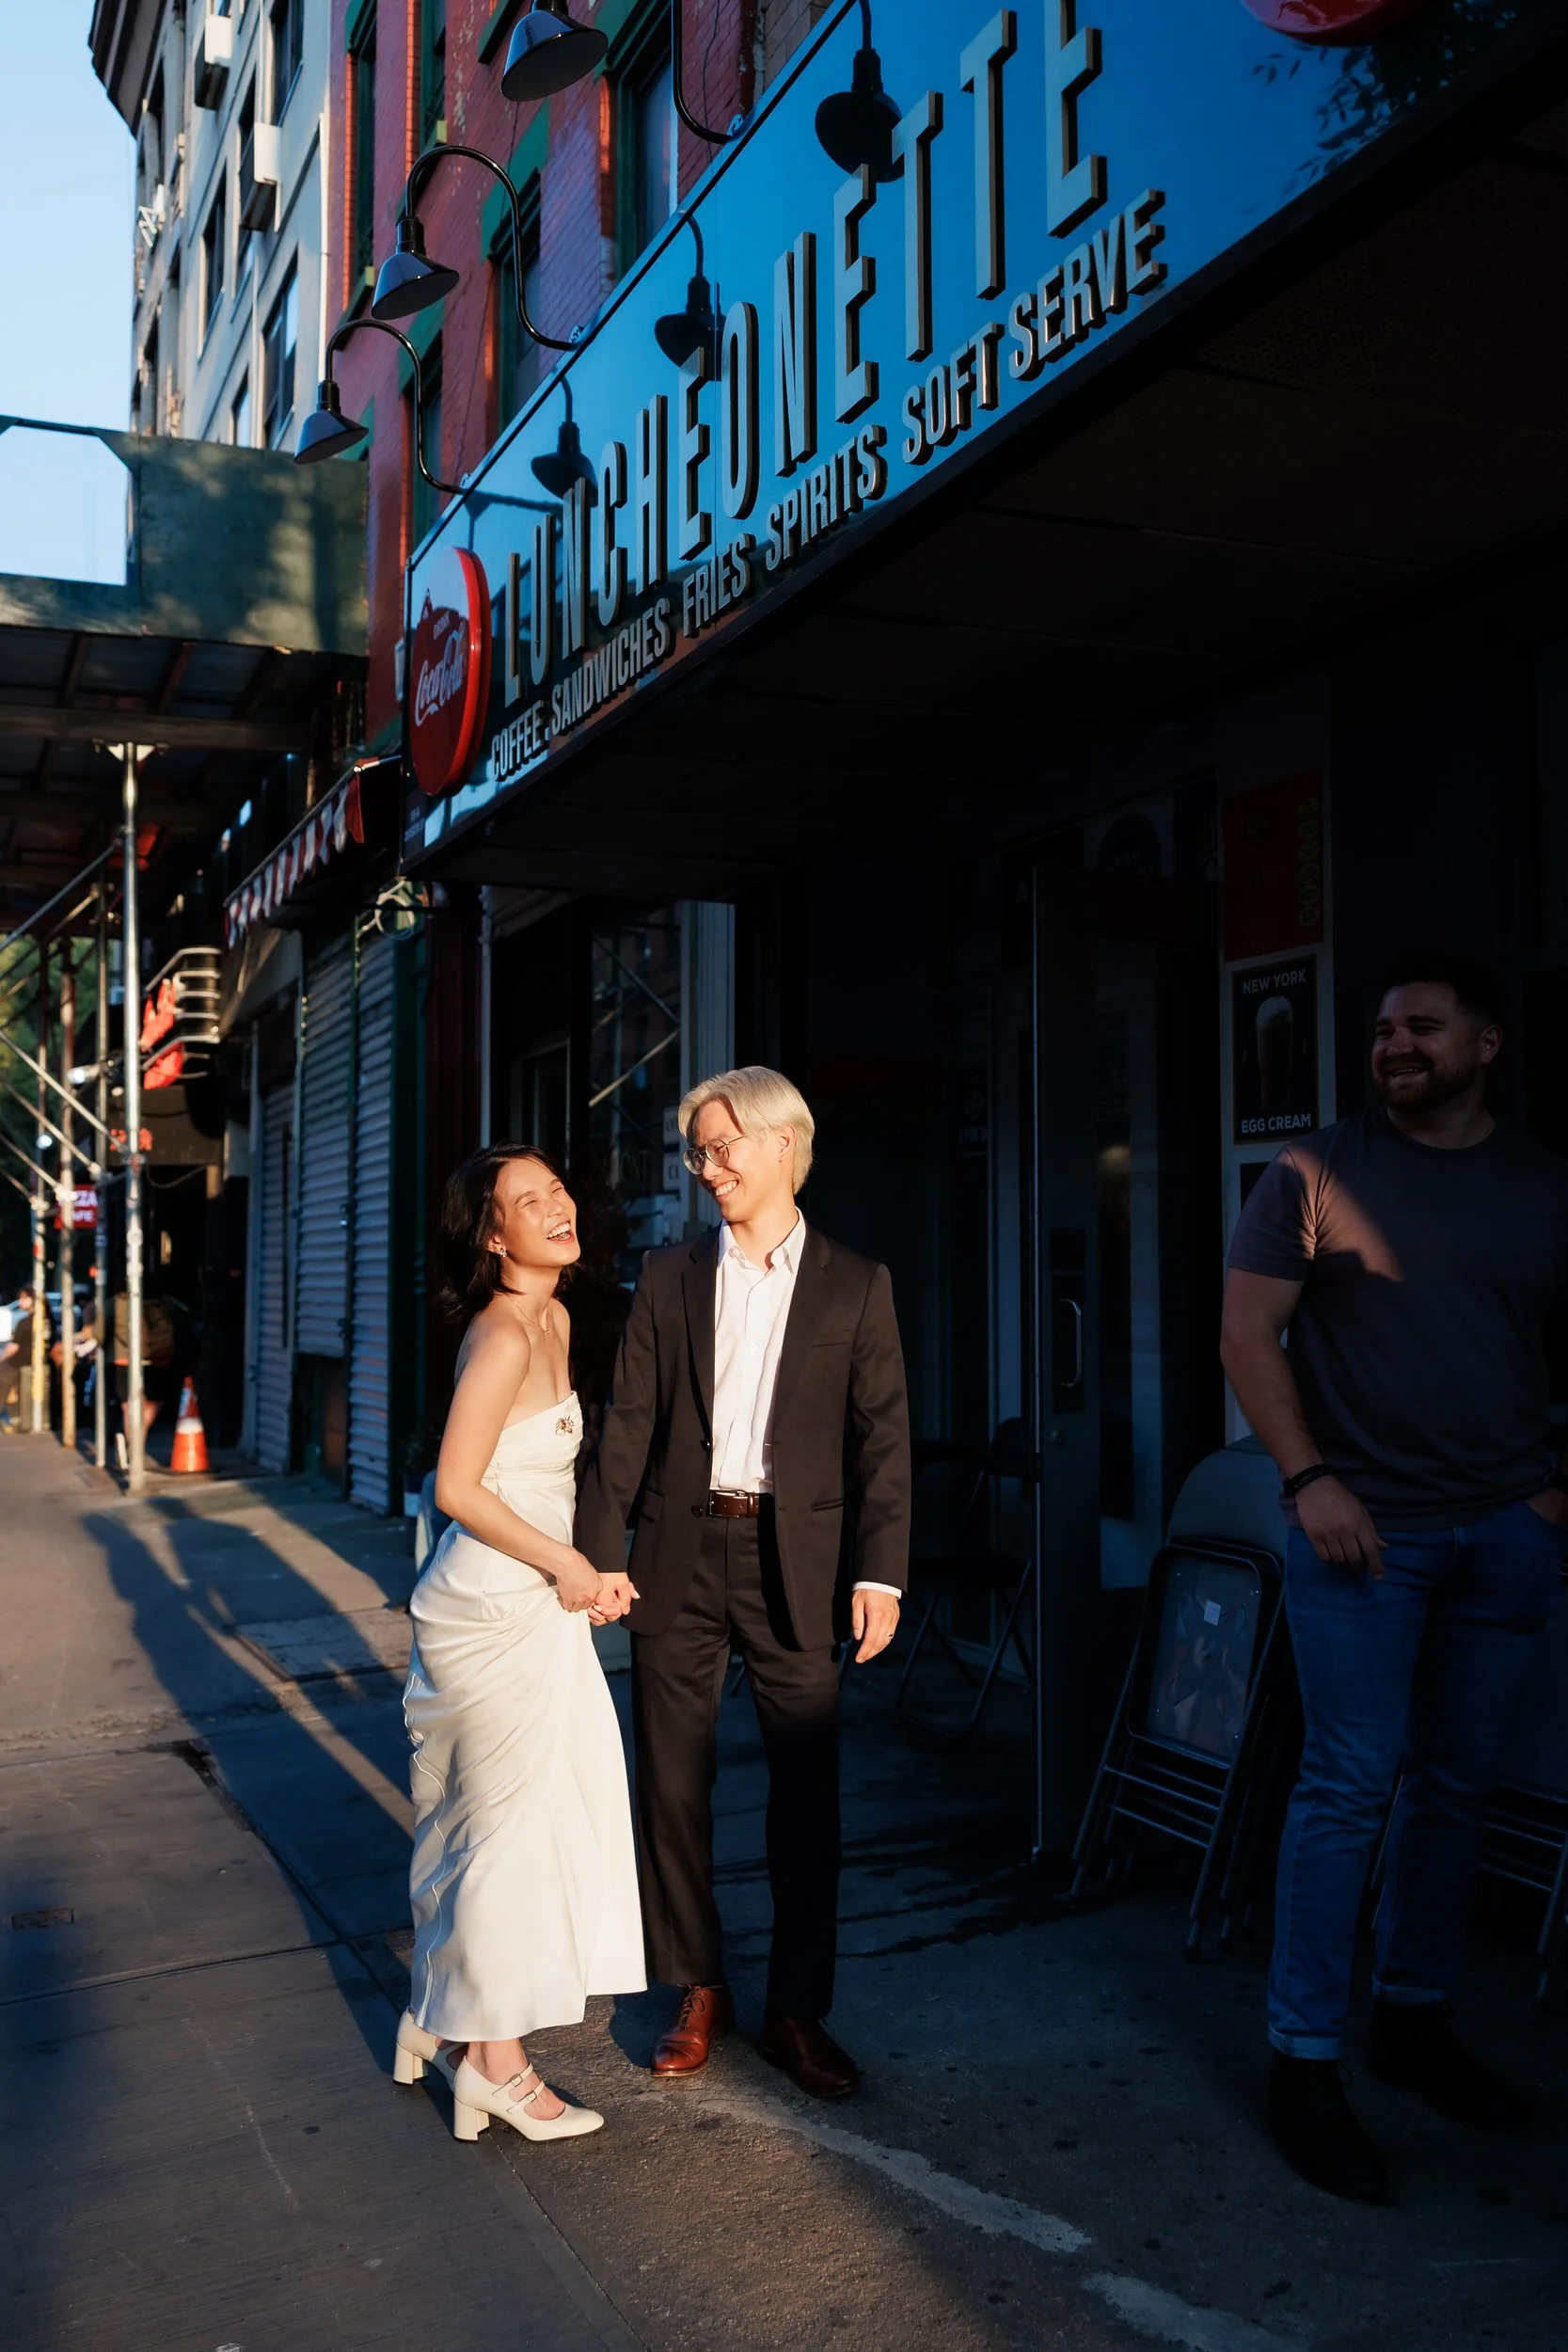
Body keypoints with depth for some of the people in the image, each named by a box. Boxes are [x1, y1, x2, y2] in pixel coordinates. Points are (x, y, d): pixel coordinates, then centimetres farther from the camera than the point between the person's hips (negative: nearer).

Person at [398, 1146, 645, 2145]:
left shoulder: (556, 1322, 9)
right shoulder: (502, 1335, -19)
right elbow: (458, 1487, -21)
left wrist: (583, 1567, 10)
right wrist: (565, 1565, -14)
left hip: (536, 1597, 9)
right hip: (497, 1611, -9)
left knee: (478, 1818, 19)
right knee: (514, 1820, 1)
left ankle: (444, 2018, 34)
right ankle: (494, 2058, 15)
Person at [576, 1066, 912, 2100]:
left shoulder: (856, 1285, 2)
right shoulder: (671, 1277, 7)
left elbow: (883, 1438, 0)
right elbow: (629, 1425, 4)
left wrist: (881, 1574, -7)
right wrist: (600, 1553, -3)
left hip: (794, 1564, -2)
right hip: (680, 1559, 2)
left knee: (807, 1798, 4)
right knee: (672, 1788, 9)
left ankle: (797, 2008, 21)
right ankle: (699, 1990, 26)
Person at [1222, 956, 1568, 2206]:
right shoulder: (1318, 1172, -3)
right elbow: (1248, 1332, -6)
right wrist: (1310, 1481, -14)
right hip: (1365, 1527, -4)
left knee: (1459, 1784, 13)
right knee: (1351, 1786, -4)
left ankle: (1414, 2018, 30)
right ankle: (1304, 2063, 7)